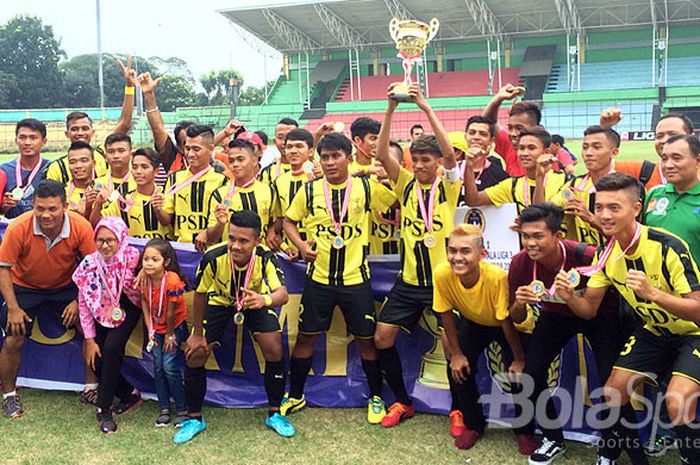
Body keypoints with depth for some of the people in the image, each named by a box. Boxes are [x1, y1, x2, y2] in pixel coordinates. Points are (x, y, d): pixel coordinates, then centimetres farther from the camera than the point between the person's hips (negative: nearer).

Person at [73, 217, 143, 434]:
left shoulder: (133, 257, -23)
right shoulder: (89, 264, -16)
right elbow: (84, 303, -6)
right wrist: (89, 339, -5)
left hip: (127, 308, -3)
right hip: (103, 313, 3)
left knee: (111, 348, -24)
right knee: (97, 359, -8)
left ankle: (104, 410, -9)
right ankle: (130, 395, 17)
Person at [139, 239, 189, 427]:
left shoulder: (172, 280, -30)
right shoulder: (143, 279, -14)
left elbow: (170, 312, -21)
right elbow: (144, 304, -3)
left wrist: (170, 335, -12)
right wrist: (150, 330, -6)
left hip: (176, 326, -5)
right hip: (156, 328, 5)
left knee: (169, 366, -9)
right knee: (157, 366, 2)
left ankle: (182, 410, 4)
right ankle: (164, 409, 15)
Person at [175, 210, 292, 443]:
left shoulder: (265, 258, -34)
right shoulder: (213, 258, -34)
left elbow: (282, 293, -47)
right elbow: (200, 294, -18)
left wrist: (265, 299, -70)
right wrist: (197, 334, -10)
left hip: (256, 301, 0)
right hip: (220, 300, 1)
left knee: (275, 351, -13)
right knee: (195, 354, -6)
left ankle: (274, 414, 10)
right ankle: (195, 419, 16)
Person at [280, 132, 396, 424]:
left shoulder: (367, 188, -3)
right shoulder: (309, 191, 1)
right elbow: (288, 220, 11)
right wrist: (300, 244, -4)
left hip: (355, 277, -1)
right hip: (318, 277, 1)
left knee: (366, 339, 6)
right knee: (306, 336, 9)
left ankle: (376, 397, 27)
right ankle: (295, 395, 28)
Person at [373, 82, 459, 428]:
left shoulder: (447, 186, -3)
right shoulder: (407, 185, 4)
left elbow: (450, 153, -22)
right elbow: (382, 154, -10)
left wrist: (426, 107, -26)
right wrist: (391, 109, -20)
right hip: (409, 279, 4)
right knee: (382, 338, 3)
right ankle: (403, 402, 22)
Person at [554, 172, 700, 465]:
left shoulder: (667, 247, -28)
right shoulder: (606, 253, -9)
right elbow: (589, 309, -4)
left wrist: (652, 293, -44)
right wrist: (569, 297, -26)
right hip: (654, 331, 6)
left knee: (676, 402, -24)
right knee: (612, 393, 1)